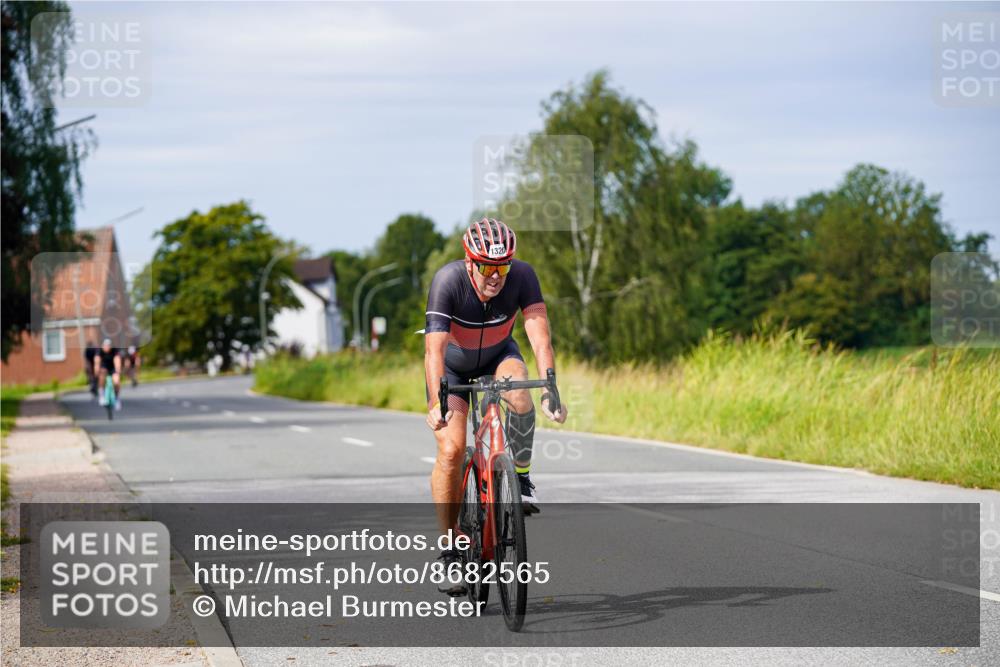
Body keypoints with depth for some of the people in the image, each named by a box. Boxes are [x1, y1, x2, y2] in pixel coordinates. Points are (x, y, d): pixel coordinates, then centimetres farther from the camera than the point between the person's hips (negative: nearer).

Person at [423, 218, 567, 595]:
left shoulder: (522, 275, -29)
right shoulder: (448, 280, -34)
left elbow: (540, 337, -35)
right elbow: (434, 349, -41)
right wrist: (438, 403, -54)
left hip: (497, 355, 2)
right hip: (452, 365, -2)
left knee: (518, 391, -33)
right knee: (451, 450, -16)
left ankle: (521, 478, -11)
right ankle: (448, 550, -4)